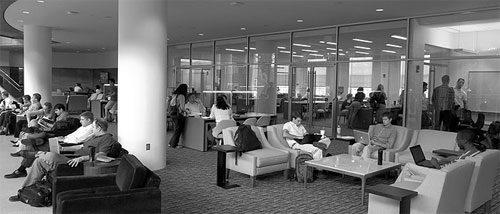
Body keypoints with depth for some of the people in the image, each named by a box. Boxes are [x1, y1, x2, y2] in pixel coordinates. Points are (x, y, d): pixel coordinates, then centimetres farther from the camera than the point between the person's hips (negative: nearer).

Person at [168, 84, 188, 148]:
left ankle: (171, 143, 24)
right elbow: (182, 107, -20)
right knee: (178, 130, 4)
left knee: (176, 130, 19)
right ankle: (174, 144, 11)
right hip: (179, 115, -8)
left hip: (173, 114, 8)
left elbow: (171, 105, 13)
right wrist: (186, 111, 0)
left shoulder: (174, 95, 9)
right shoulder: (181, 96, -15)